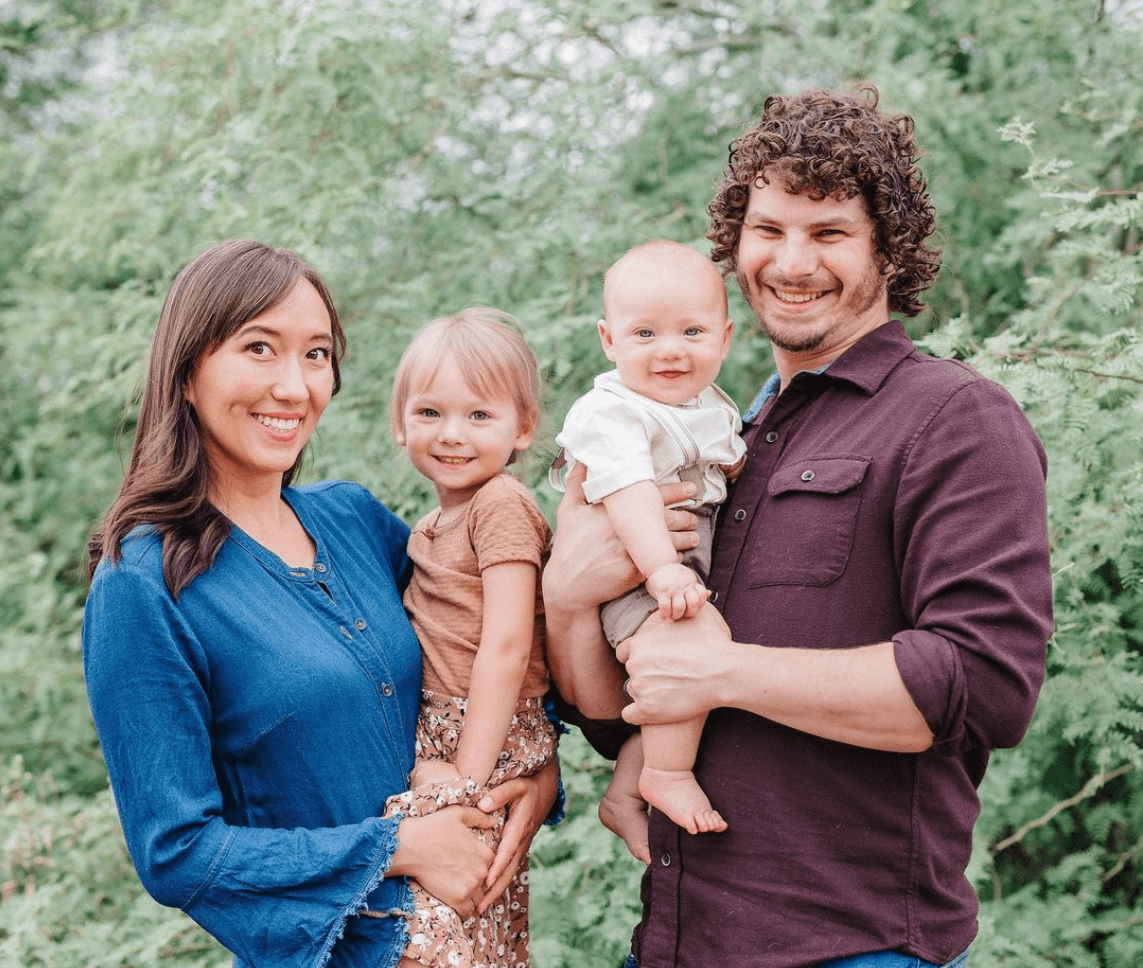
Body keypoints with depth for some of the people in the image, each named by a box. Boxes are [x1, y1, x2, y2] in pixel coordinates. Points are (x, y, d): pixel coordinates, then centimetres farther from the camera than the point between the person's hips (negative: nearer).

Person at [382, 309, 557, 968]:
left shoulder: (500, 503, -15)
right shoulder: (442, 518, 14)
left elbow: (505, 647, -20)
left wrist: (468, 774, -20)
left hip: (488, 739, -9)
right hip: (440, 734, 9)